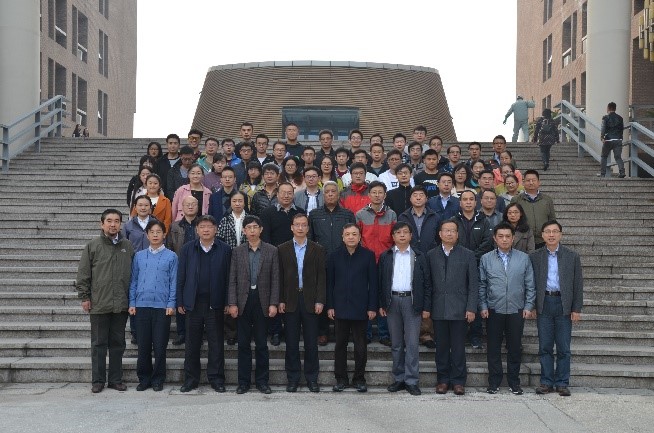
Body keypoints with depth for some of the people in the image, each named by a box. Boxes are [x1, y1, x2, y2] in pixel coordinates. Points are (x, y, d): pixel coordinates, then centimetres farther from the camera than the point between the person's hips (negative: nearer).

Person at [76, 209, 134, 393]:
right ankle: (98, 380, 14)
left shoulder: (127, 247, 7)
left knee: (118, 344, 10)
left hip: (121, 305, 2)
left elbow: (133, 273, 12)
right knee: (99, 344, 5)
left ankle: (116, 379, 19)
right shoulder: (92, 246, 0)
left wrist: (132, 298, 8)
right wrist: (84, 297, -4)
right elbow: (83, 274, 0)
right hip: (99, 304, -2)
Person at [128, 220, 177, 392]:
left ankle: (158, 379, 13)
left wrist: (171, 304, -5)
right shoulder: (139, 256, 9)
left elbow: (173, 282, 2)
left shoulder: (171, 256, 3)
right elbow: (134, 281, 11)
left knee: (160, 346, 1)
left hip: (162, 306, -2)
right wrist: (132, 303, 5)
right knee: (143, 345, 6)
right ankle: (144, 378, 16)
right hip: (142, 306, 2)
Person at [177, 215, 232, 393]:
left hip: (215, 303, -1)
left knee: (216, 343, 3)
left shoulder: (224, 250, 2)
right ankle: (191, 379, 17)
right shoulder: (187, 249, 5)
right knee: (192, 343, 7)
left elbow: (228, 277, 2)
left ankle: (216, 379, 12)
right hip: (193, 303, 1)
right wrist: (180, 302, 1)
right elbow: (181, 277, 6)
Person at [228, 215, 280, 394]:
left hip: (262, 301, -1)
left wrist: (273, 303, -6)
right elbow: (232, 280, 4)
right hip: (243, 301, 1)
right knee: (243, 344, 6)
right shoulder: (238, 251, 6)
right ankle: (243, 381, 13)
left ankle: (262, 380, 15)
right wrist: (232, 303, -4)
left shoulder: (271, 251, 3)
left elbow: (275, 279, 1)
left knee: (261, 344, 5)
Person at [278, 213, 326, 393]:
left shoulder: (317, 250, 5)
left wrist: (320, 300, -6)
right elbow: (279, 276, 4)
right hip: (291, 301, 0)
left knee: (311, 342, 3)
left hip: (310, 301, 0)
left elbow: (321, 276, 2)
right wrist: (280, 300, -3)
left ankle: (312, 378, 13)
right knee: (291, 342, 5)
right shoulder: (283, 249, 6)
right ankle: (293, 379, 14)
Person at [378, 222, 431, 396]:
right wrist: (381, 305, 2)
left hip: (412, 301, -2)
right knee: (396, 344, 8)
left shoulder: (419, 257, 5)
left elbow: (426, 283, 3)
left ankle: (411, 380, 2)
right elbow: (381, 282, 8)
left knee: (412, 343, -4)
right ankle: (398, 379, 16)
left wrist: (426, 307, -2)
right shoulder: (385, 257, 8)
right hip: (392, 301, 2)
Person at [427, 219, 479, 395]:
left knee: (458, 348, 2)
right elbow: (428, 283, 7)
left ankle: (458, 380, 12)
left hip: (460, 310, -1)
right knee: (441, 347, 7)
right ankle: (443, 379, 17)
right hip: (438, 311, 1)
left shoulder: (467, 255, 5)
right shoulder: (431, 255, 9)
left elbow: (474, 284, 2)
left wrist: (471, 308, -5)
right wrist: (427, 308, 2)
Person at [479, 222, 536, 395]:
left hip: (516, 311, 0)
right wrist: (483, 306, -1)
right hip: (494, 311, 0)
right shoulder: (486, 259, 4)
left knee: (515, 348, 6)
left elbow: (530, 285, 6)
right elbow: (481, 285, 5)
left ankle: (514, 382, 18)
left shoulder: (524, 258, 5)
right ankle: (494, 382, 15)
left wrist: (528, 306, 0)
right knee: (493, 348, 4)